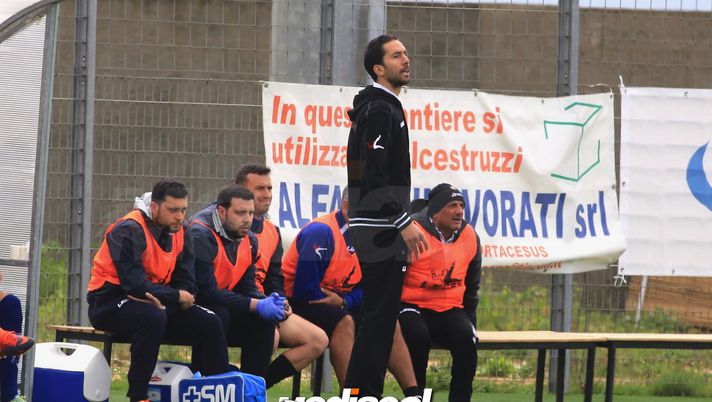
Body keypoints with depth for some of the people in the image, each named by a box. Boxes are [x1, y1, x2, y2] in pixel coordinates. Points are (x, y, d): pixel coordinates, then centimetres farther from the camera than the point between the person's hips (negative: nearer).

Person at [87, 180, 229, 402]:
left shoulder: (181, 233, 4)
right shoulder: (129, 231, -19)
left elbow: (186, 285, 0)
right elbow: (135, 285, -26)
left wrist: (164, 301, -22)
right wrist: (177, 297, -16)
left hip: (156, 302, 7)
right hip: (111, 304, -7)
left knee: (209, 323, -9)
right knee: (152, 317, -38)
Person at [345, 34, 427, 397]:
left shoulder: (384, 108, 20)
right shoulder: (380, 110, -12)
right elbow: (374, 175, -21)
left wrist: (400, 224, 21)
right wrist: (404, 222, -21)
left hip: (378, 230, 10)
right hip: (381, 230, -10)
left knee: (378, 319, 11)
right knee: (379, 317, -11)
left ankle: (358, 392, 12)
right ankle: (365, 393, -12)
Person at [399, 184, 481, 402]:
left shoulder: (470, 237, 6)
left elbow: (472, 285, 19)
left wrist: (469, 319, 13)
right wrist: (395, 313, -6)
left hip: (451, 309, 4)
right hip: (412, 306, -4)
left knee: (467, 338, -26)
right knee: (417, 335, -35)